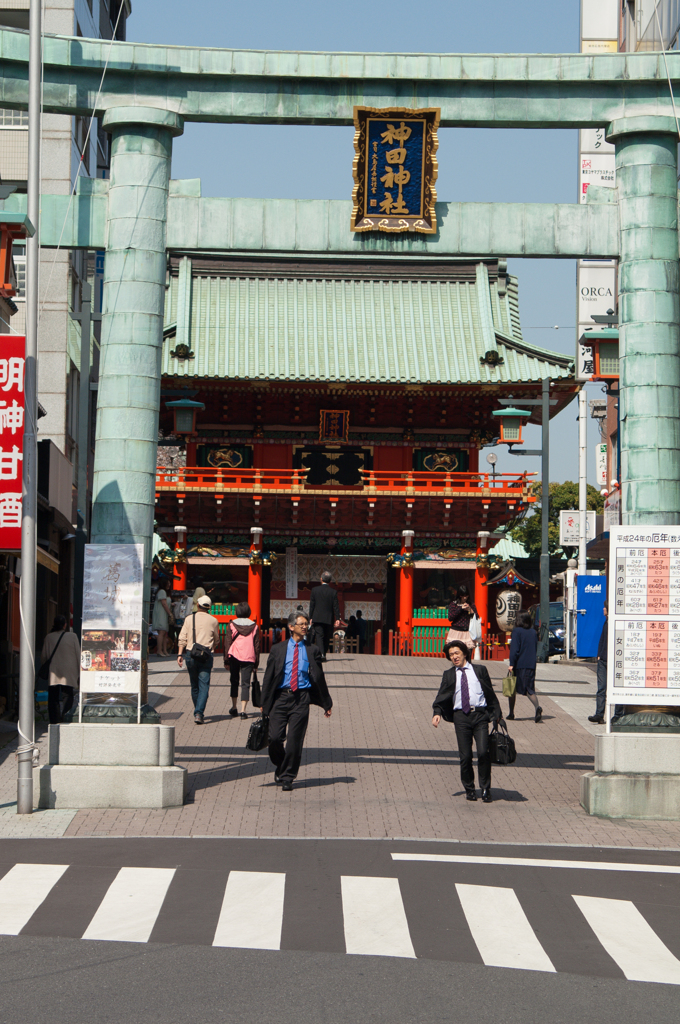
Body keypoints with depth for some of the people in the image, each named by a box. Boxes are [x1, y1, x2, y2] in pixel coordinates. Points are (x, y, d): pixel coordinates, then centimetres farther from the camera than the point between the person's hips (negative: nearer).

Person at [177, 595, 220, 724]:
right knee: (204, 685, -3)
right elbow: (216, 640, 12)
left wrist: (180, 654, 1)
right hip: (206, 655, -2)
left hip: (190, 655, 2)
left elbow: (182, 638, -1)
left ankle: (198, 712, 22)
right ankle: (199, 713, -17)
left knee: (194, 685, 14)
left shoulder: (189, 618, 3)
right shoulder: (213, 621, 2)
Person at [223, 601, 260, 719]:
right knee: (245, 684, 1)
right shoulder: (254, 626, 4)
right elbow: (257, 646, 6)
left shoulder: (232, 625, 1)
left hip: (234, 657, 0)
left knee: (234, 682, 16)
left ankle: (233, 708, 18)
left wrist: (226, 661, 5)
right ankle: (243, 710, -10)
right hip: (249, 658, 0)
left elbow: (227, 643, 0)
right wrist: (256, 664, 12)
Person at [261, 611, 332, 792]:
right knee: (275, 737, -6)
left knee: (294, 739, -4)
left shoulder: (312, 650, 9)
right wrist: (264, 703, 6)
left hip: (301, 697, 0)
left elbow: (319, 678, 14)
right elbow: (268, 677, 9)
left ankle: (288, 777, 8)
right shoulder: (278, 650, 9)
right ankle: (279, 768, 22)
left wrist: (326, 703, 15)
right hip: (280, 697, 0)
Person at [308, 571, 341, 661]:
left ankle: (321, 654, -24)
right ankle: (324, 654, 18)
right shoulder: (333, 592, -2)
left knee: (319, 636, -6)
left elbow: (311, 605, 1)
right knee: (327, 637, 12)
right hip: (329, 619, 1)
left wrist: (311, 617, 6)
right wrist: (337, 619, 0)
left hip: (317, 617, -1)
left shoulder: (314, 590, -1)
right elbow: (336, 606, -2)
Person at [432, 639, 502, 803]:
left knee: (483, 752, -11)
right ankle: (469, 789, 16)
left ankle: (486, 789, 3)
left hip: (480, 714, -1)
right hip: (461, 717, 1)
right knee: (465, 755, -2)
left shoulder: (480, 670, 12)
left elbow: (490, 693, 14)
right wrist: (437, 713, -8)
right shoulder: (449, 675, 13)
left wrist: (497, 713, 11)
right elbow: (442, 696, 9)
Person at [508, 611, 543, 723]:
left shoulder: (516, 631, -8)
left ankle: (511, 713, 16)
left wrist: (512, 664, -14)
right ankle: (537, 707, -25)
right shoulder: (534, 632, 10)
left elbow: (514, 649, -15)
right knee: (530, 689, 2)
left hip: (519, 664, -4)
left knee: (512, 688, 12)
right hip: (531, 665, 4)